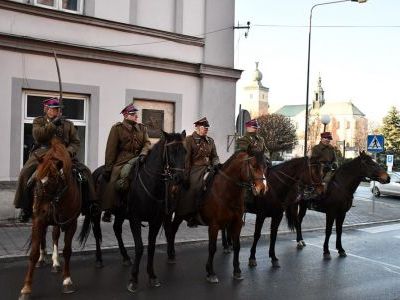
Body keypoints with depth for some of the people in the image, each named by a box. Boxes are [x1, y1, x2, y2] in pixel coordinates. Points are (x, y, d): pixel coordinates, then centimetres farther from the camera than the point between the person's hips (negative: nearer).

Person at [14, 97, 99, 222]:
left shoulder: (68, 124, 18)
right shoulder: (38, 121, 14)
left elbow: (75, 142, 10)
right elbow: (38, 135, -7)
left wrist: (69, 151, -10)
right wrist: (53, 124, -13)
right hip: (42, 153, -2)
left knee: (85, 171, -15)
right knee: (25, 173, -27)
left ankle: (90, 204, -9)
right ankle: (26, 207, -12)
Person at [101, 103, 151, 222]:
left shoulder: (142, 128, 15)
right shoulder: (117, 128, 2)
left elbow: (147, 143, 6)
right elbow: (111, 149, -1)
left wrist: (143, 154, -17)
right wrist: (108, 168, -5)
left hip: (137, 159, 4)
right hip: (121, 161, -3)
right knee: (113, 182, -19)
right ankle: (108, 210, -6)